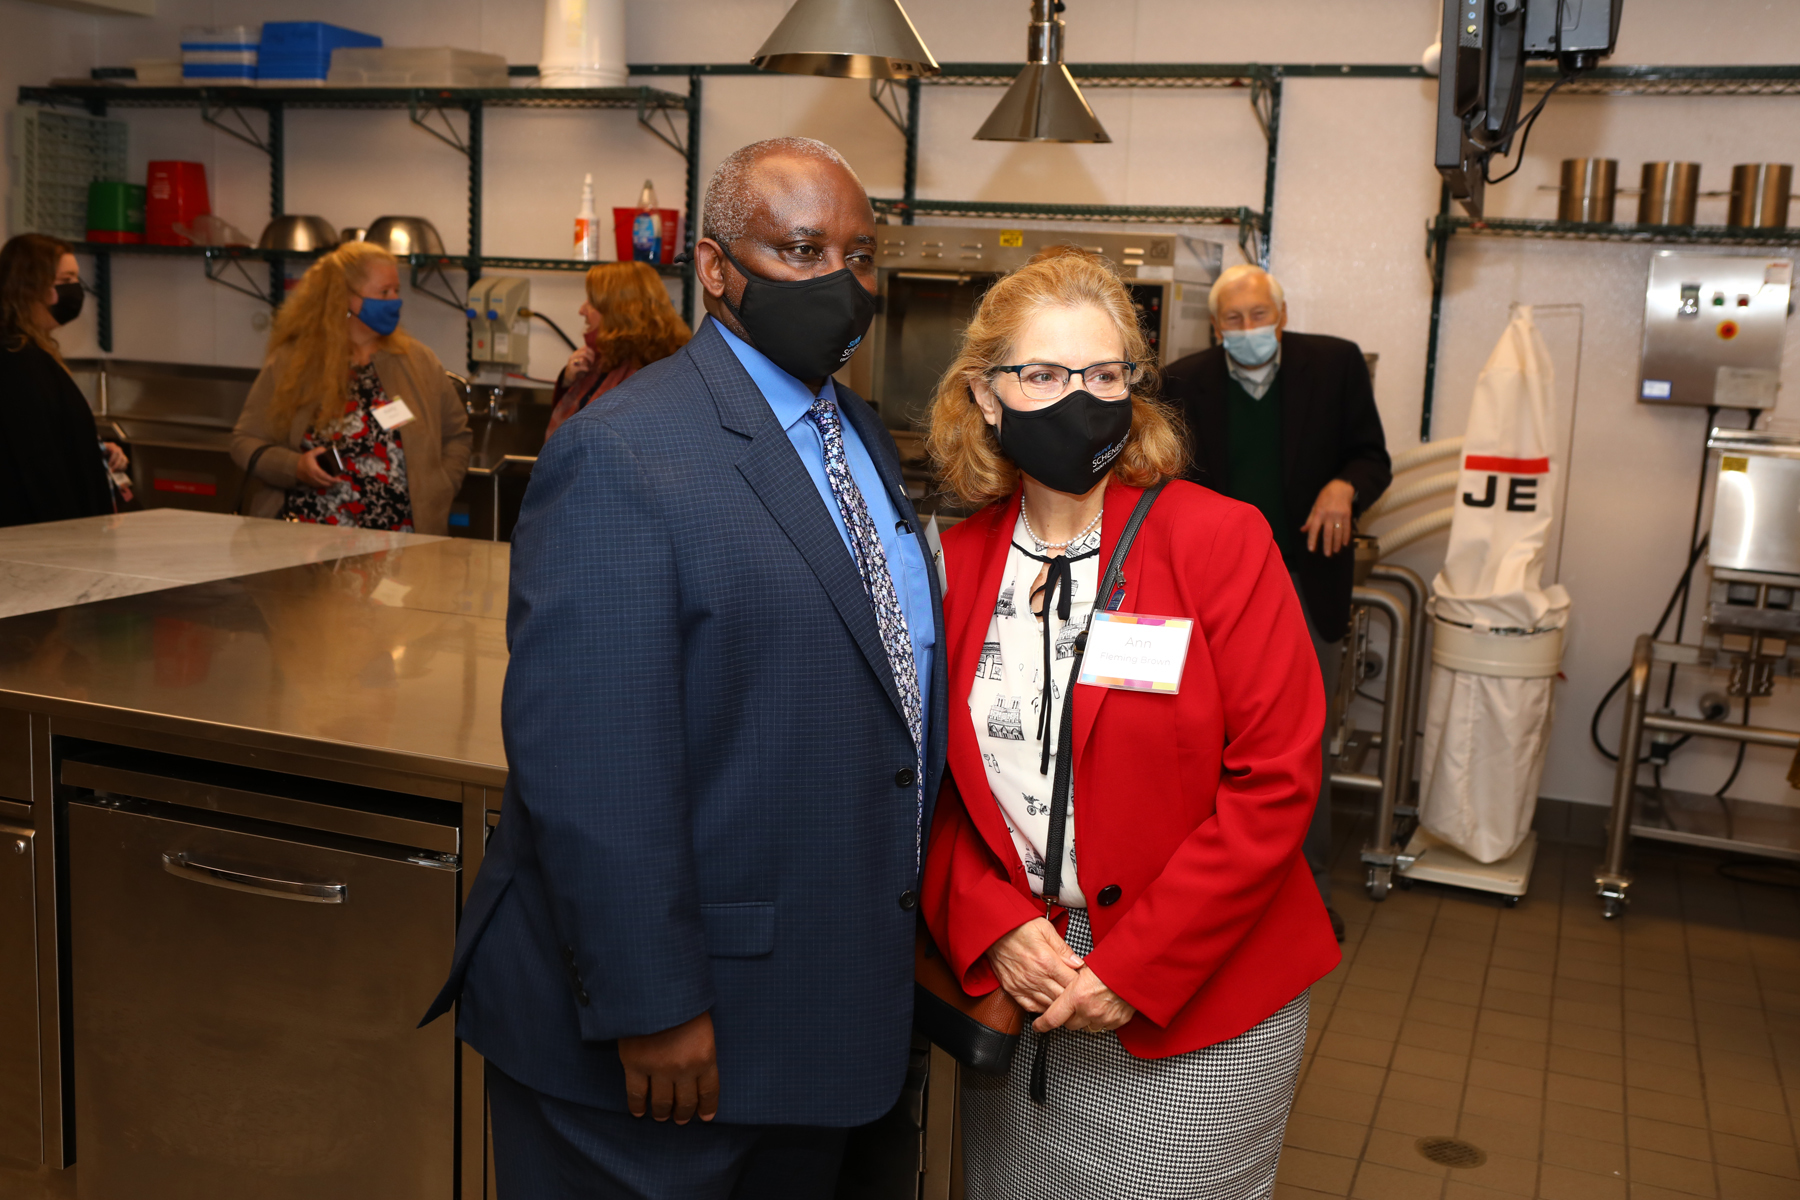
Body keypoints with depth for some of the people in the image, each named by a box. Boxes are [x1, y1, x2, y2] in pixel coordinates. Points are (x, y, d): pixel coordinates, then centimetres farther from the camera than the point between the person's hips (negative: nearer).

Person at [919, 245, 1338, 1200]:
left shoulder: (1219, 539, -10)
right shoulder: (957, 562, 1)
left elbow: (1275, 781, -13)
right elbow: (937, 783, 6)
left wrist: (1133, 969, -15)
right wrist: (994, 927, -11)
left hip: (1192, 1012, -3)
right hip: (1012, 992, 3)